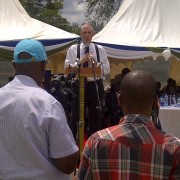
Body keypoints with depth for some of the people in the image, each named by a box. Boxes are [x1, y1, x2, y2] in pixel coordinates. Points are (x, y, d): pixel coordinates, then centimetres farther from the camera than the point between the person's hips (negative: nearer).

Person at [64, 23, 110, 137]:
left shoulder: (100, 49, 7)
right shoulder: (73, 49, 3)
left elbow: (107, 70, 2)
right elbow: (67, 68, -5)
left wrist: (96, 63, -14)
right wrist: (80, 62, -17)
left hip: (95, 85, 1)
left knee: (95, 117, 8)